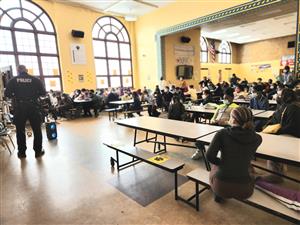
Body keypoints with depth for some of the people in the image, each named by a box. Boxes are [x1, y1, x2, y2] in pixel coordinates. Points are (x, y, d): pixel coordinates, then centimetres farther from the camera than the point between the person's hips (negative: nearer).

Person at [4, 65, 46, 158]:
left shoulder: (13, 80, 0)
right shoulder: (35, 80, -1)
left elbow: (7, 94, -5)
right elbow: (43, 93, -3)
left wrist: (15, 96, 14)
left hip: (19, 109, 1)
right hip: (33, 107, 0)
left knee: (20, 131, 13)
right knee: (37, 130, 10)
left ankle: (21, 152, 21)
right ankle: (38, 151, 15)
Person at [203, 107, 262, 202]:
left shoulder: (222, 133, -13)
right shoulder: (257, 138, -5)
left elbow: (210, 156, -14)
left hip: (221, 186, -2)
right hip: (243, 190, 3)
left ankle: (218, 195, 40)